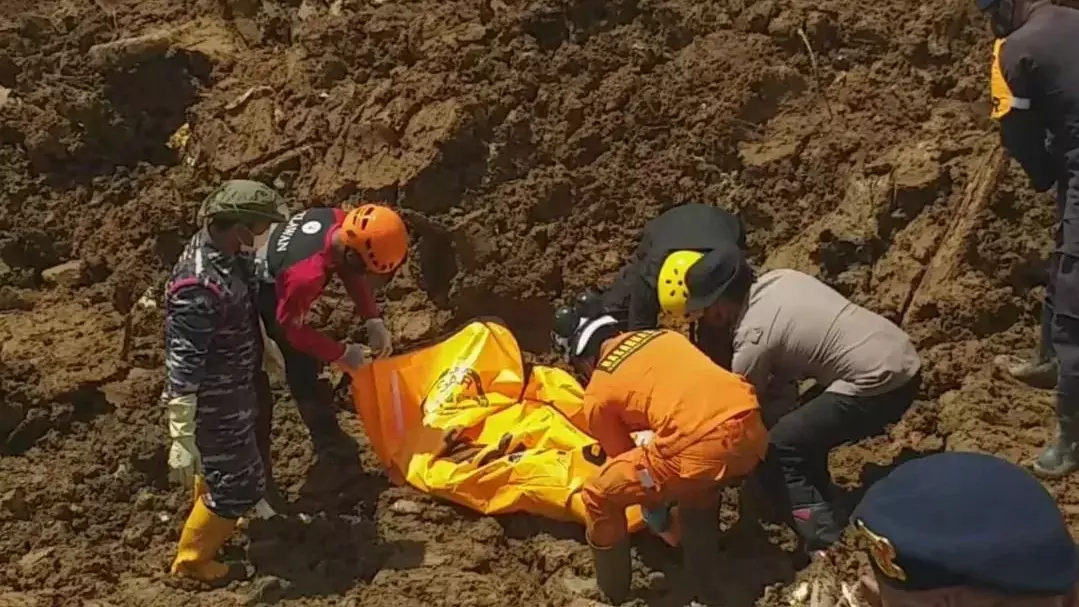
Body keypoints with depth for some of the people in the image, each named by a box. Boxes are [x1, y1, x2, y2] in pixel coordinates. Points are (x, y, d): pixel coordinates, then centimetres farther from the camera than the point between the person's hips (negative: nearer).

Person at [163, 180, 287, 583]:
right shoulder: (200, 288, -36)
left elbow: (248, 306, 12)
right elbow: (182, 369, -32)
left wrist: (269, 351, 26)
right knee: (238, 486, 9)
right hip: (215, 405, -9)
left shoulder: (228, 252, -8)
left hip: (232, 389, 9)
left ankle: (213, 529, 56)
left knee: (218, 467, 31)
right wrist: (181, 438, -28)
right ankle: (192, 560, 30)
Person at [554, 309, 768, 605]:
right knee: (699, 489, 38)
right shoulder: (663, 336, 30)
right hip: (751, 427, 7)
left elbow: (623, 457, 26)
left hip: (700, 447, -6)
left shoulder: (598, 394, 15)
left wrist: (654, 506, 46)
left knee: (598, 499, 14)